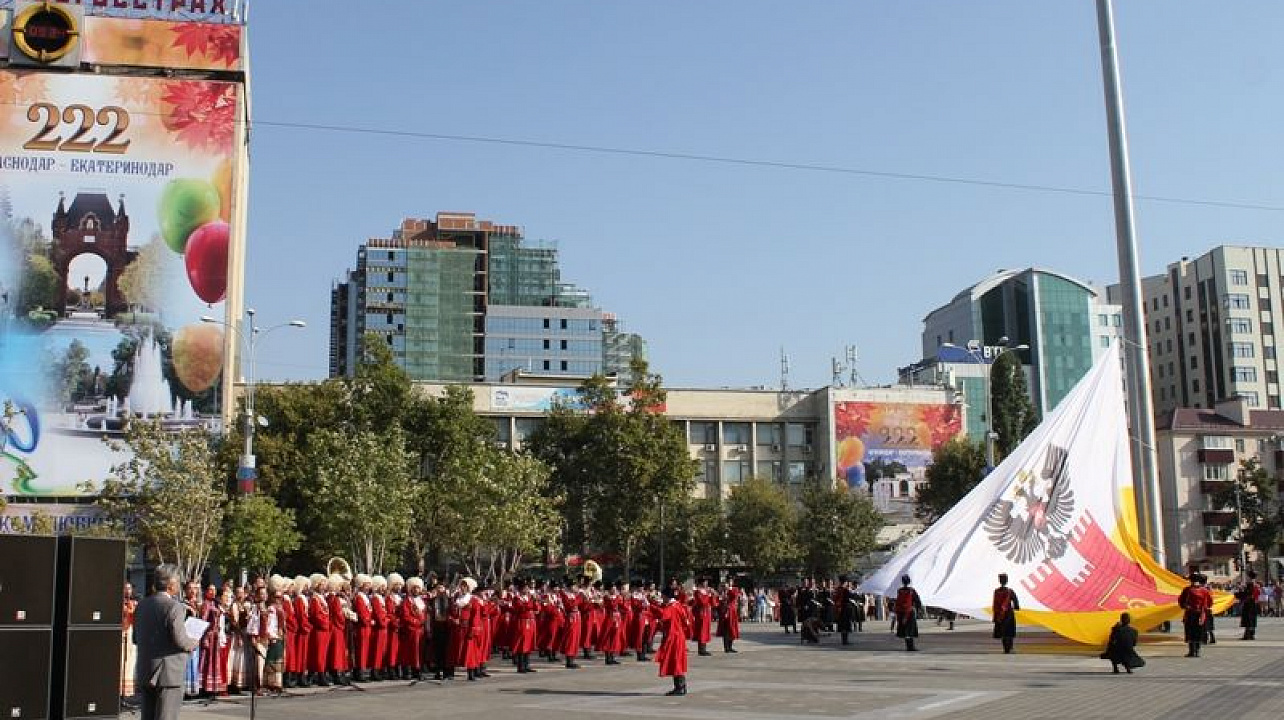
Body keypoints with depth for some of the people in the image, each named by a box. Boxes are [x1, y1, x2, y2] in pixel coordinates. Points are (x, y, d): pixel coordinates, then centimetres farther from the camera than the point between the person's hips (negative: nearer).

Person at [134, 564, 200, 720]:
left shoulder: (142, 605, 8)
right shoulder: (174, 607, -15)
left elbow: (136, 638, 14)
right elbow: (180, 640, -19)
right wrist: (194, 643, 0)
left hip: (145, 672, 7)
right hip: (169, 673, -7)